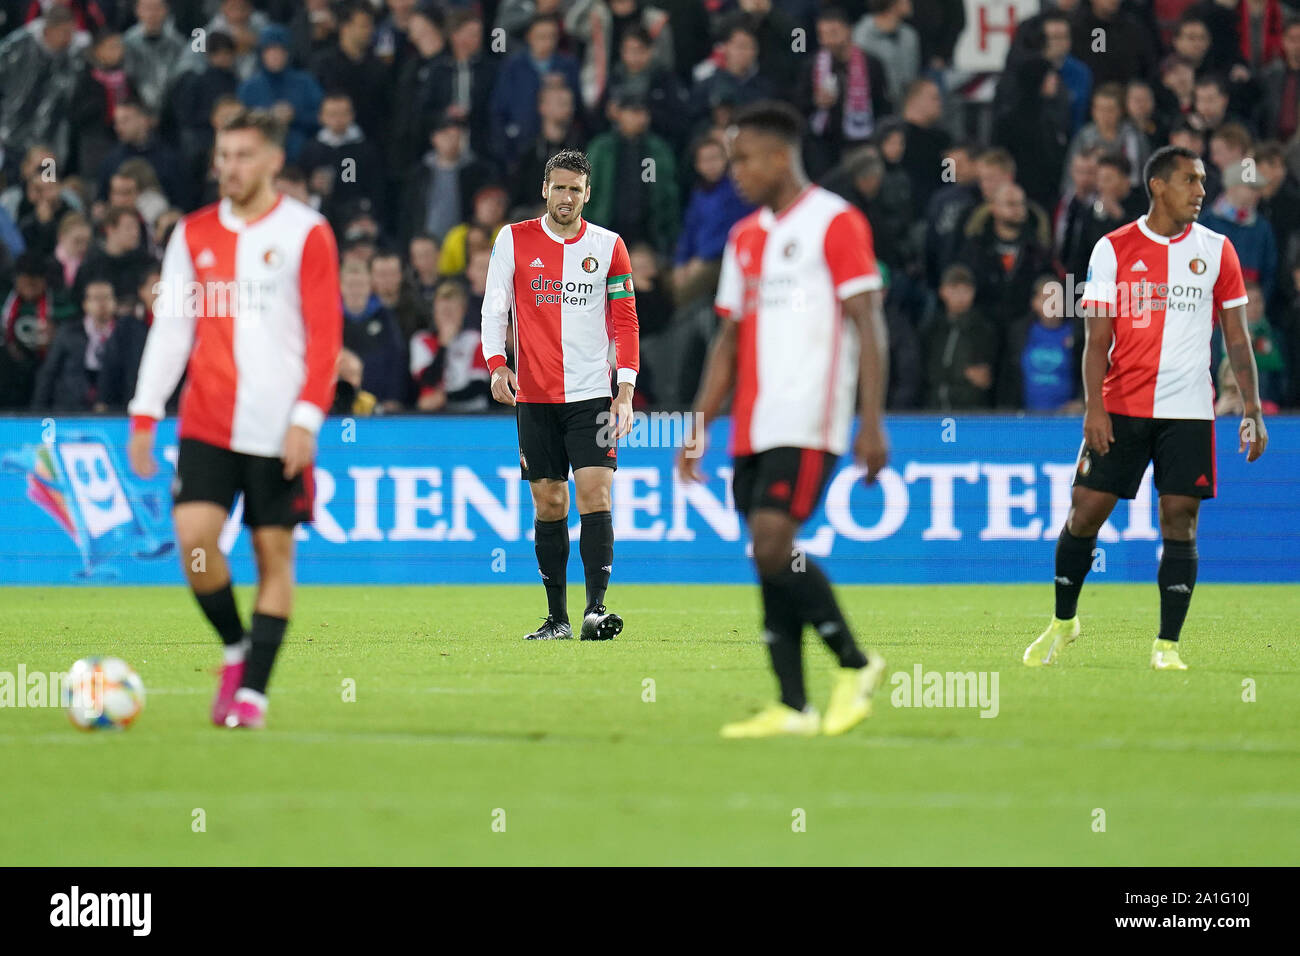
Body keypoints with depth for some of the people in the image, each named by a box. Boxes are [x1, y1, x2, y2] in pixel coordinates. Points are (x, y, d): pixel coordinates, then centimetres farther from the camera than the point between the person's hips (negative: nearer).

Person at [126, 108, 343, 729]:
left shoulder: (306, 234, -2)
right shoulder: (193, 234, 9)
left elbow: (325, 333, -4)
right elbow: (169, 327, 11)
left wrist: (307, 418, -12)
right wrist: (144, 415, 4)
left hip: (279, 428, -3)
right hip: (207, 422, 3)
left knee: (274, 551, 0)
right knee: (193, 537, -12)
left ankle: (252, 691, 6)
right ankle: (234, 648, 12)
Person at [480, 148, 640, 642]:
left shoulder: (608, 246, 4)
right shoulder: (514, 240, 4)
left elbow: (625, 322, 5)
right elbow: (494, 308, 6)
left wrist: (625, 392, -3)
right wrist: (496, 363, -11)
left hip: (591, 395, -1)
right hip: (533, 397, 1)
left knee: (594, 493, -14)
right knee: (548, 504, 3)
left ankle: (596, 607, -17)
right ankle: (557, 616, 9)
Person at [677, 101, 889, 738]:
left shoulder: (835, 223, -4)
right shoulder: (744, 237, 18)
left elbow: (868, 324, -8)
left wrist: (871, 422, -15)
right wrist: (700, 426, 14)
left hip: (808, 422, -7)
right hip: (754, 427, 8)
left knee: (773, 544, -18)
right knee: (770, 562, 3)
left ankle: (855, 665, -4)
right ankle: (792, 707, 4)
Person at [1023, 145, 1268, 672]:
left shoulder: (1216, 250, 5)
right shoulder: (1114, 249, 1)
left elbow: (1237, 337, 8)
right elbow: (1097, 337, 0)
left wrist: (1252, 410, 2)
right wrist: (1093, 407, -10)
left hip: (1188, 411, 1)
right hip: (1120, 407, -1)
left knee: (1180, 520, -5)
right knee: (1086, 510, 0)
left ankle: (1167, 643, 1)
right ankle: (1063, 621, 20)